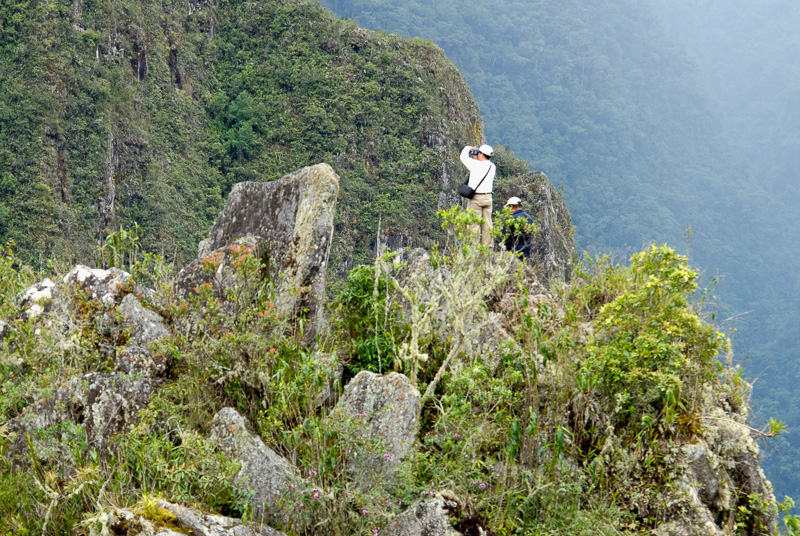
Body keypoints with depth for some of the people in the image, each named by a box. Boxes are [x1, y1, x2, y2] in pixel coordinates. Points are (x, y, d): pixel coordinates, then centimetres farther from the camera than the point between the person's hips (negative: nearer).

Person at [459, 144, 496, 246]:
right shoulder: (492, 166, 4)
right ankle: (488, 246, 8)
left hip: (476, 198, -6)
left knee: (474, 223, -4)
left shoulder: (476, 164, -13)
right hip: (488, 197, 6)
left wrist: (468, 148, 18)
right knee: (487, 223, 8)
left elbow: (463, 157, 2)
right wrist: (475, 157, 25)